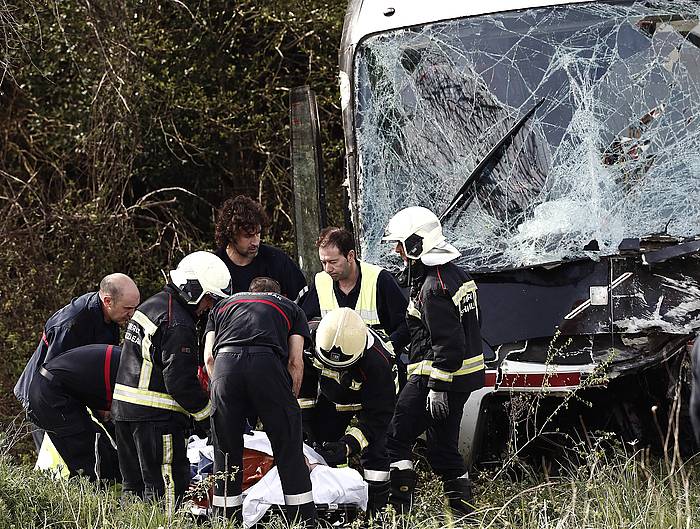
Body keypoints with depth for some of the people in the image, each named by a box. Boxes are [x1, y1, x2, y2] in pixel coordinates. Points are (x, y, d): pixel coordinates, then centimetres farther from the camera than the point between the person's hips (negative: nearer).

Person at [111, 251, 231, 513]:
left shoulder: (150, 305, 16)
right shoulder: (178, 325, -16)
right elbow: (180, 381, -19)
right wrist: (207, 416, -9)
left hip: (125, 407, 10)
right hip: (156, 414, -10)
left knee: (135, 484, 14)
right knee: (166, 486, -8)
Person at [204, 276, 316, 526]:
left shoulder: (223, 305, 36)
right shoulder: (290, 307, 31)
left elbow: (209, 357, 21)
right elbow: (295, 361, 17)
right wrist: (288, 402, 22)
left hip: (225, 361, 2)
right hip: (267, 362, -2)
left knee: (226, 452, 13)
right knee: (289, 451, 7)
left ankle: (226, 522, 16)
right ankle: (304, 521, 7)